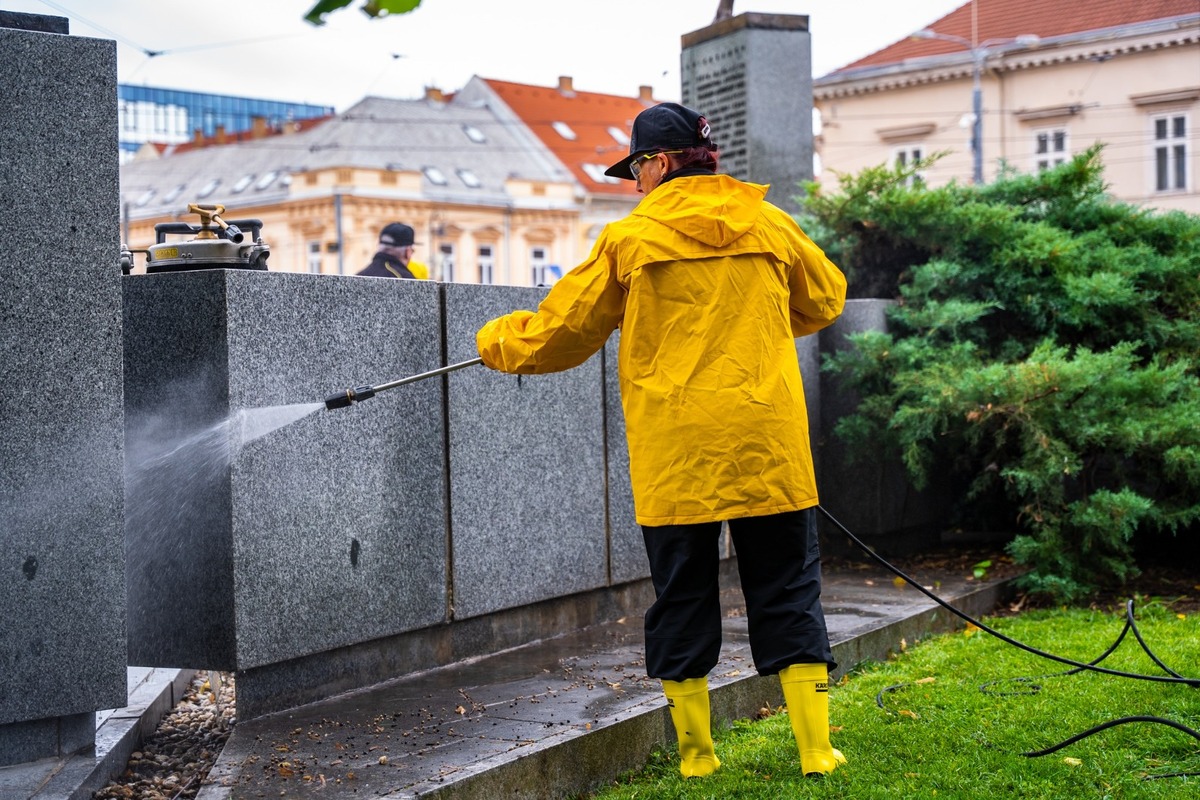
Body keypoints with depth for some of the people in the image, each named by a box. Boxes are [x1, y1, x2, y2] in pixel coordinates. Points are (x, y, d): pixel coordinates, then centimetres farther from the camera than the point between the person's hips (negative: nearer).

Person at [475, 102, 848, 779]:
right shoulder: (770, 224, 6)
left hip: (676, 456, -2)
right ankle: (816, 750, 8)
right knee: (789, 592, 9)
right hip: (769, 445, 2)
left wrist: (497, 342, 24)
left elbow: (563, 331, 5)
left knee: (683, 597, 9)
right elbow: (825, 300, 22)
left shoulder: (631, 238, -2)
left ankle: (696, 755, 15)